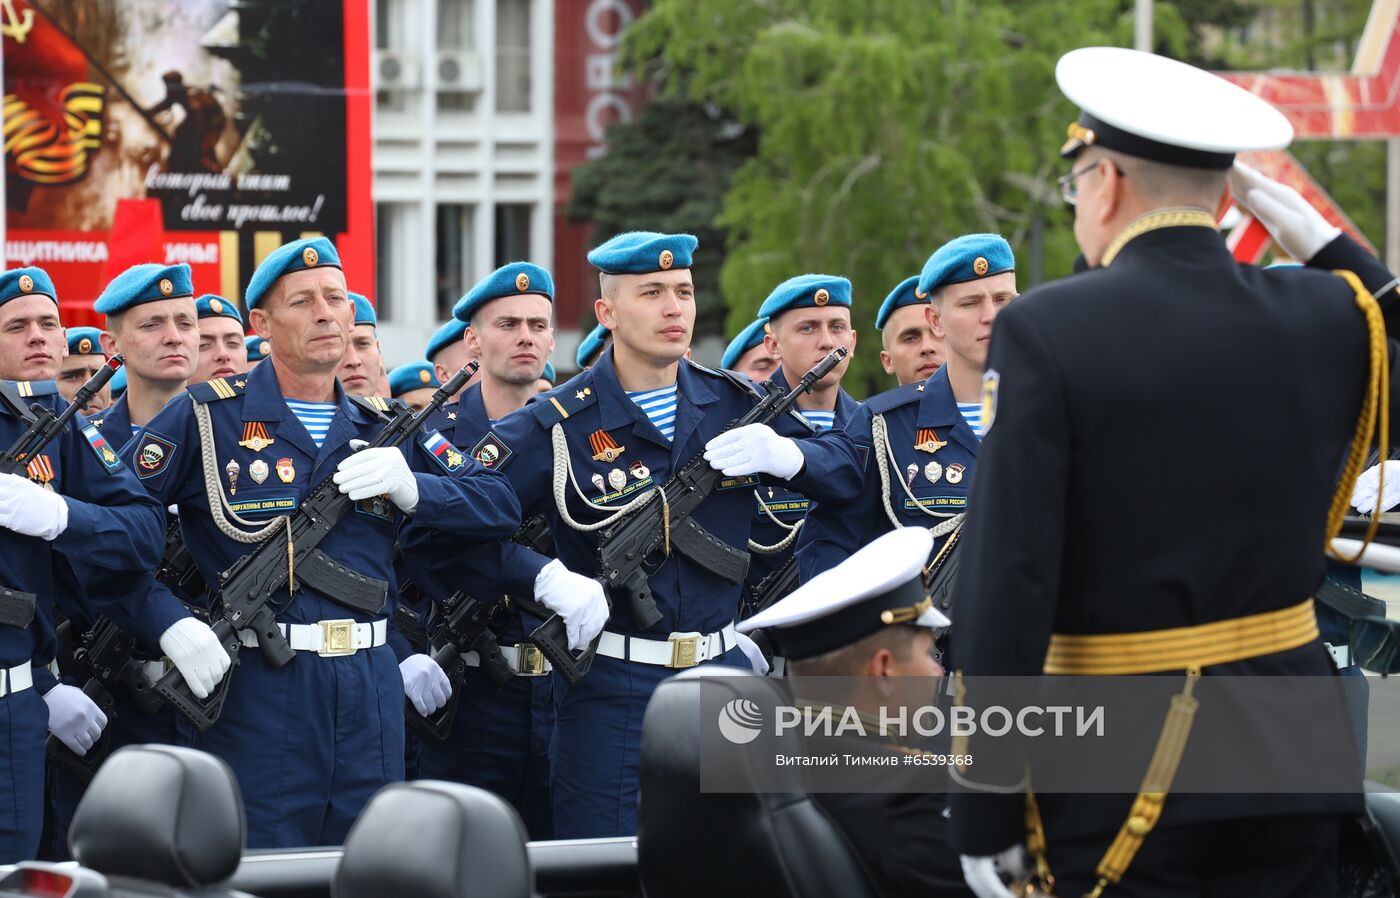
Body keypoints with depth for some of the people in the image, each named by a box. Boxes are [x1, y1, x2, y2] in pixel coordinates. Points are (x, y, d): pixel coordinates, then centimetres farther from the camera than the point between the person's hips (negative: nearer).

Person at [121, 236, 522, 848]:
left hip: (370, 685, 4)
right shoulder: (207, 419, 2)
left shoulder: (385, 427, 15)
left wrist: (411, 487, -5)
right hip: (256, 689, -4)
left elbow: (501, 507, 11)